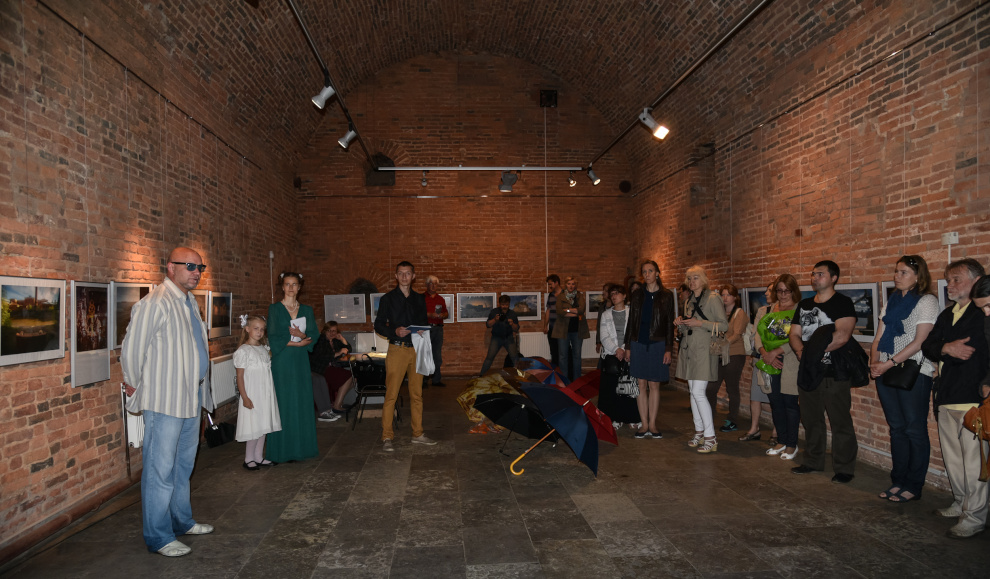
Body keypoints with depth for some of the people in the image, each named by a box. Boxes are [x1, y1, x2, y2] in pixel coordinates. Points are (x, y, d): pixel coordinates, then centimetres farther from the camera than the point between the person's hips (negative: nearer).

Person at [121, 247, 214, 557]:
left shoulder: (190, 302, 12)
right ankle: (158, 538, 13)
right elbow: (131, 349, -14)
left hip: (191, 399, 9)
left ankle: (182, 521, 34)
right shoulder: (154, 304, -17)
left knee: (183, 466, 20)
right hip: (165, 403, -9)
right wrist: (136, 388, -1)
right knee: (161, 470, 1)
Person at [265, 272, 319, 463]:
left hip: (301, 361, 4)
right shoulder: (274, 309, 0)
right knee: (284, 403, -3)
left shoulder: (307, 310, 11)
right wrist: (297, 342, -12)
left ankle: (301, 446, 13)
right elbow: (274, 339, -6)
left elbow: (314, 336, 4)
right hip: (282, 362, -4)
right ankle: (283, 450, 4)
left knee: (303, 403, 5)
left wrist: (302, 335, -16)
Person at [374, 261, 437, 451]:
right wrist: (395, 331, -17)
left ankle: (418, 434, 17)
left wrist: (423, 331, -2)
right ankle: (387, 437, 0)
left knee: (417, 394, 8)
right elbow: (378, 326, 1)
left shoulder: (419, 299, 15)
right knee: (391, 394, -7)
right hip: (397, 350, -4)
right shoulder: (388, 299, 3)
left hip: (416, 350, 4)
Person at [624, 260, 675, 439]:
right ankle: (644, 424, 9)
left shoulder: (666, 296, 3)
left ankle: (652, 424, 12)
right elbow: (631, 322, 9)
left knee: (654, 385, 3)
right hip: (638, 344, 1)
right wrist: (627, 346, 5)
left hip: (657, 344, -1)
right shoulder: (637, 295, 8)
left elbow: (669, 324, 2)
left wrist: (668, 349, -4)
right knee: (641, 385, 3)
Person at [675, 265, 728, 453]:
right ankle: (699, 432, 20)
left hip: (704, 350, -7)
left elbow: (724, 325, -11)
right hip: (688, 349, 7)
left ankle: (710, 438, -5)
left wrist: (700, 323, -18)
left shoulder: (712, 298, -7)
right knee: (693, 392, 9)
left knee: (698, 392, -13)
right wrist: (681, 322, 3)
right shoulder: (689, 300, 15)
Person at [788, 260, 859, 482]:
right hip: (808, 372, 7)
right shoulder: (804, 305, 15)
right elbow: (794, 334, 11)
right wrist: (801, 352, -9)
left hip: (834, 374, -7)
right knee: (811, 420, 15)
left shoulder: (842, 303, -6)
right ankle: (813, 461, 28)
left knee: (840, 422, 0)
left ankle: (844, 468, 11)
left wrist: (815, 352, -15)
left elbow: (842, 336, -18)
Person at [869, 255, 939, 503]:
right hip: (886, 372, 6)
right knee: (897, 429, 12)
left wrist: (889, 363, -17)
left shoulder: (926, 301, -5)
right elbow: (879, 337, 13)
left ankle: (913, 486, 10)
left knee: (915, 431, 1)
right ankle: (898, 481, 20)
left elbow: (919, 341, -13)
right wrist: (874, 362, -4)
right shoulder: (891, 301, 15)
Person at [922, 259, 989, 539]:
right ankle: (961, 504, 32)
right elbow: (927, 346, 10)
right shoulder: (947, 314, 17)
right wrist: (946, 348, -10)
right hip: (946, 398, 8)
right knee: (952, 457, 18)